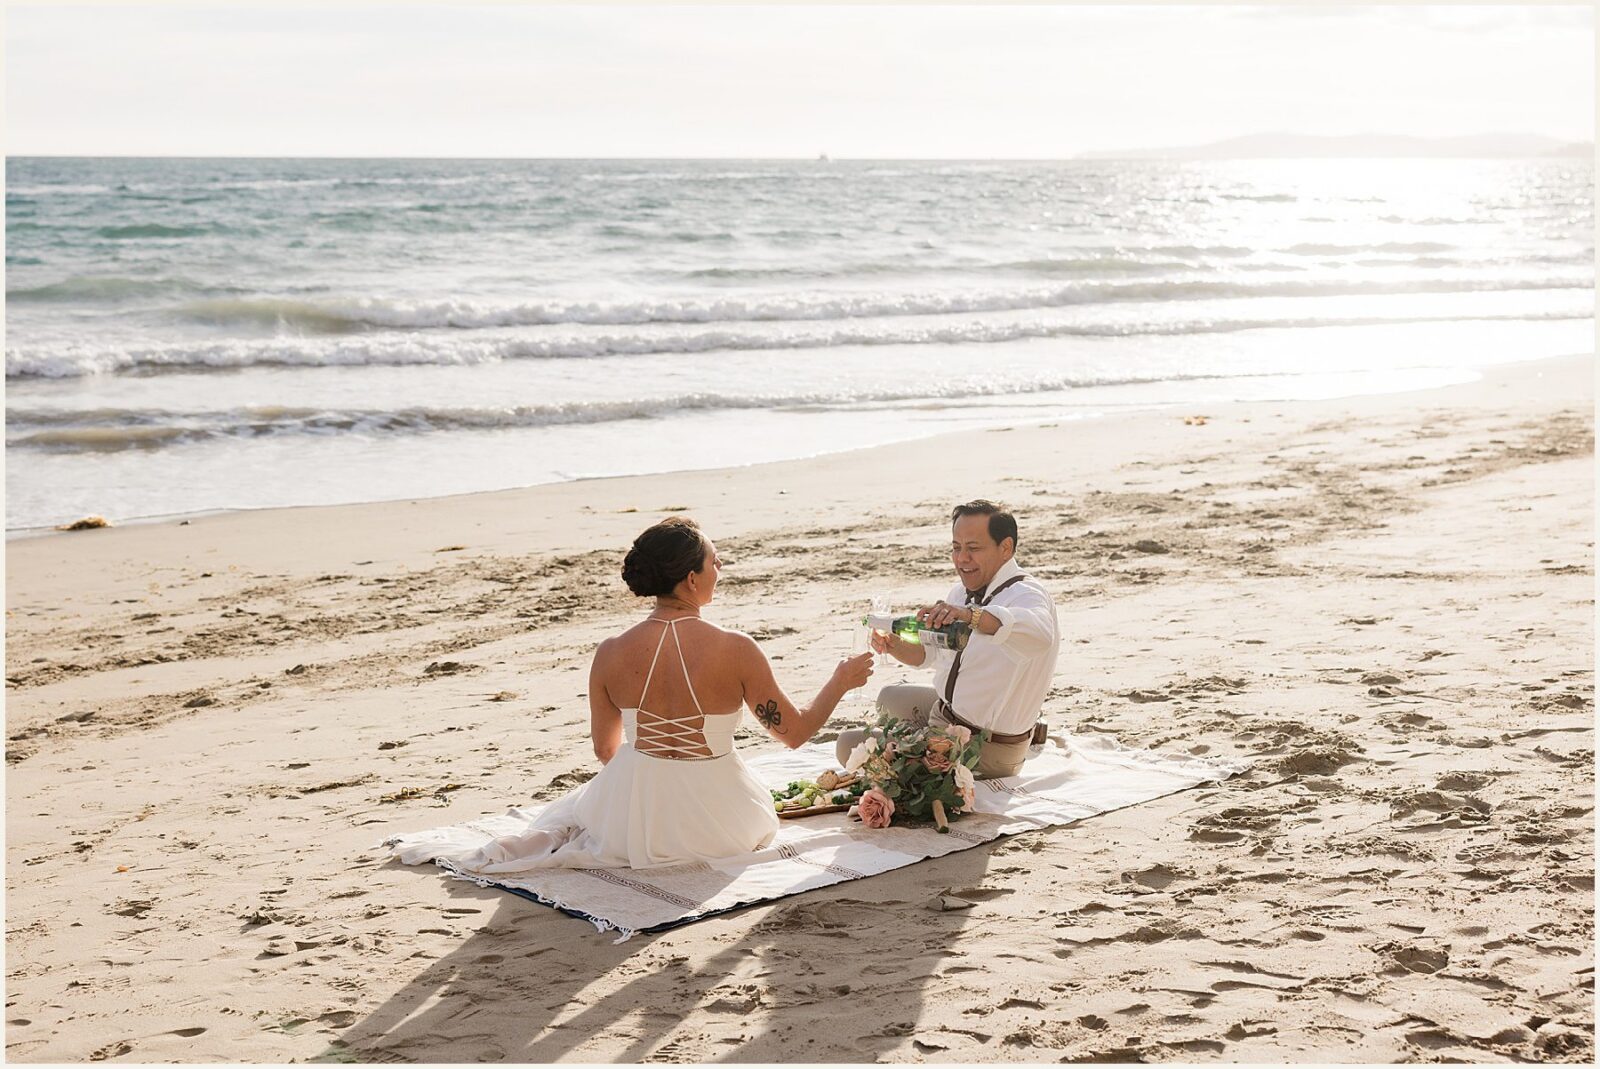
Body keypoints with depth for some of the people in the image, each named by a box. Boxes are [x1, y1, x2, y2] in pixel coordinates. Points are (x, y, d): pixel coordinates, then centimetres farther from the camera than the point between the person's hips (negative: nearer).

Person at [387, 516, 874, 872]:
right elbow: (794, 731, -7)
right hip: (720, 826, -4)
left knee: (586, 801, 39)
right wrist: (840, 682, 9)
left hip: (634, 823, 4)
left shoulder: (611, 655, -9)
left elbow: (606, 750, 4)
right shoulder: (736, 650, -18)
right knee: (758, 819, 32)